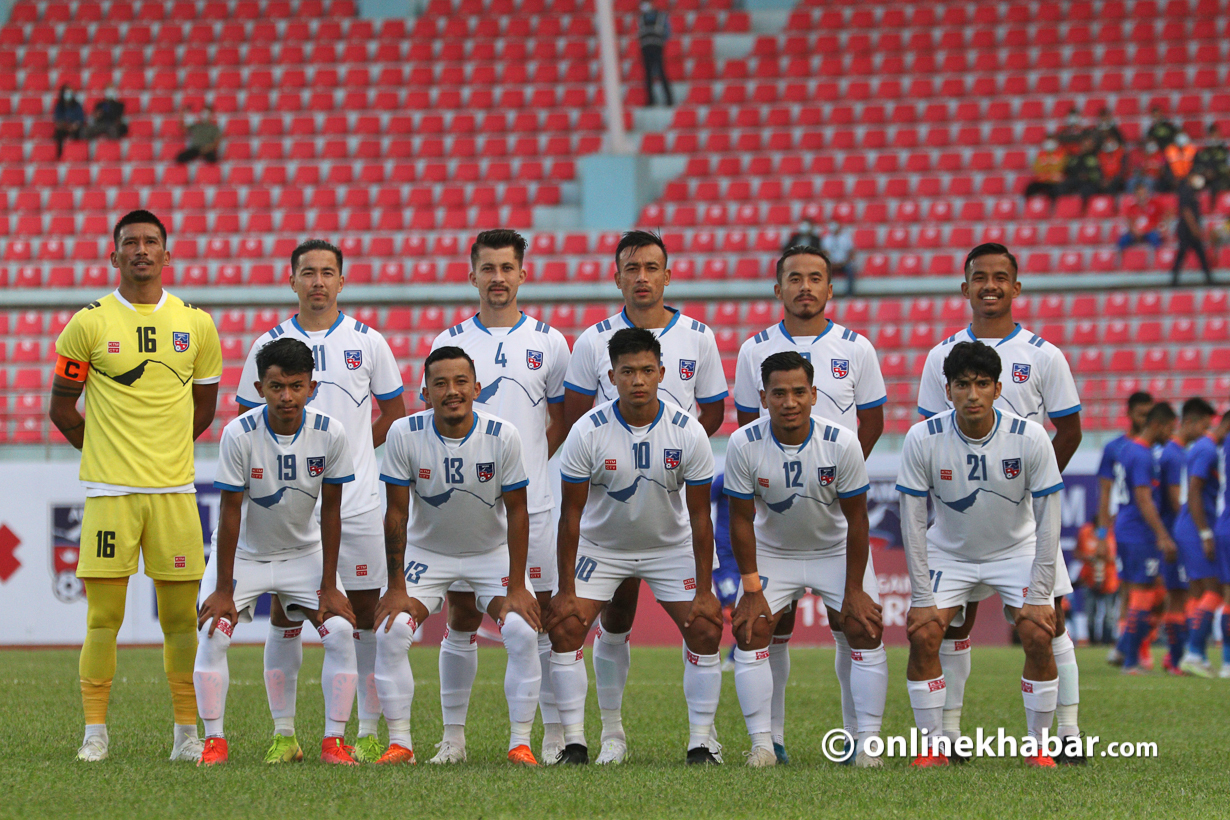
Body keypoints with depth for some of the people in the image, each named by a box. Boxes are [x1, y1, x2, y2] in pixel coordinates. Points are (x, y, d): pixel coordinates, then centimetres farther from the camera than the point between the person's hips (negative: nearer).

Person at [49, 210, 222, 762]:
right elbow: (61, 407, 9)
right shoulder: (89, 323, 1)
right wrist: (106, 451, 9)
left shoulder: (196, 325, 8)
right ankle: (95, 733, 2)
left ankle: (187, 733, 9)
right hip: (108, 490, -2)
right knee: (103, 617, -4)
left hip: (174, 489, 2)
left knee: (181, 617, 2)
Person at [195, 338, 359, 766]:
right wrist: (224, 590, -18)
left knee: (340, 631, -14)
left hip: (305, 552, 2)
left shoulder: (330, 433, -18)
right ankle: (214, 742, -8)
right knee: (213, 634, -18)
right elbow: (230, 513, -19)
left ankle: (334, 741, -5)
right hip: (244, 553, -2)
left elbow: (330, 512, -10)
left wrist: (329, 586, -10)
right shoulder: (239, 434, -24)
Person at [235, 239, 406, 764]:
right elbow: (250, 422, 10)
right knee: (284, 614, 0)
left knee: (364, 613, 0)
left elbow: (394, 414, 14)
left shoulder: (367, 342, 5)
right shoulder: (269, 345, 5)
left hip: (357, 501, 0)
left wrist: (348, 452, 6)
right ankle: (283, 733, 8)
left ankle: (369, 734, 6)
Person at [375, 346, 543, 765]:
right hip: (427, 553, 1)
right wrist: (396, 587, -13)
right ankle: (399, 743, -5)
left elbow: (517, 513, -13)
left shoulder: (502, 436, -20)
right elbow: (397, 512, -12)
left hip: (493, 551, -1)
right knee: (390, 632, -16)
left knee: (522, 632, -20)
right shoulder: (405, 434, -19)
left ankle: (520, 743, -8)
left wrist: (517, 587, -16)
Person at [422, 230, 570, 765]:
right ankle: (454, 735, 9)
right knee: (461, 617, 3)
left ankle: (555, 735, 3)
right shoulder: (449, 344, 6)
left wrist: (527, 464, 6)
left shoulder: (548, 343, 6)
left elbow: (562, 425, 14)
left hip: (530, 503, 0)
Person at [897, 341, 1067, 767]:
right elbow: (913, 523, -13)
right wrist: (922, 598, -16)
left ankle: (1039, 745, -2)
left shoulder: (1030, 437, -22)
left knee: (1038, 636, -18)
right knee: (922, 635, -16)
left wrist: (1039, 596, -18)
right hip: (949, 552, 1)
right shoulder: (922, 439, -21)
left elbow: (1048, 521, -15)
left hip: (1016, 550, -1)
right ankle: (935, 746, -2)